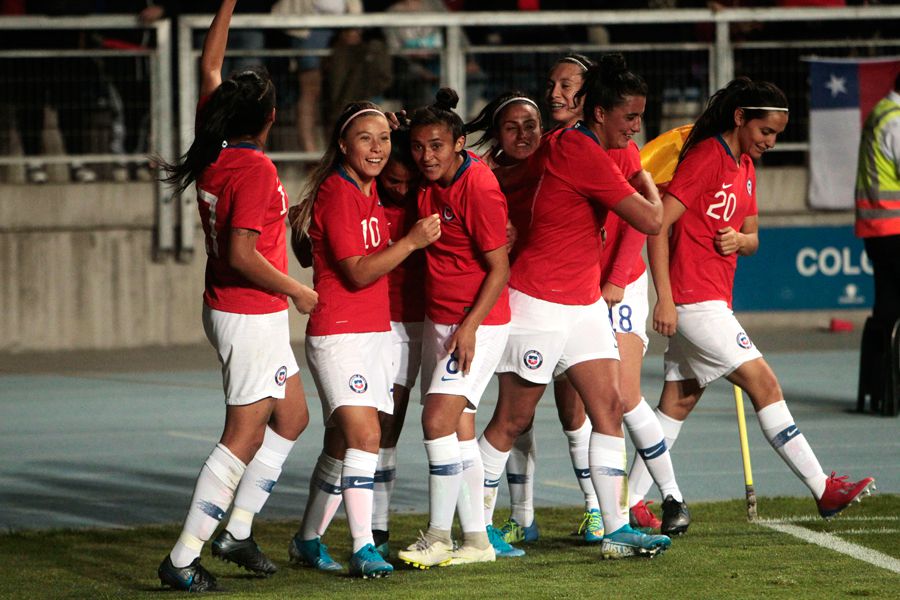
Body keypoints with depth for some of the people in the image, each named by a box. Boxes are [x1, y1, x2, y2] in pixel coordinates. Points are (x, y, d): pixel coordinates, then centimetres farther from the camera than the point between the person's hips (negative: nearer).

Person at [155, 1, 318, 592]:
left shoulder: (213, 155, 1)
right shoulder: (255, 170, -22)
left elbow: (210, 66, 15)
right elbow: (243, 257, -27)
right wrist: (299, 291, -15)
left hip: (228, 310, 9)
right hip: (252, 315, -9)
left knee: (291, 418, 21)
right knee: (244, 437, -5)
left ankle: (238, 531, 23)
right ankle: (183, 559, -6)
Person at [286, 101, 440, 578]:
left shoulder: (370, 191, 12)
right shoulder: (337, 194, -14)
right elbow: (358, 272, -19)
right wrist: (411, 241, -24)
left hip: (374, 332, 9)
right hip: (338, 334, -9)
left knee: (343, 444, 13)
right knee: (364, 435, -20)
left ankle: (308, 541, 26)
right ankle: (362, 548, -23)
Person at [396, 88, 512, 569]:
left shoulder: (479, 188, -19)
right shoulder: (429, 183, 4)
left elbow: (499, 269, -17)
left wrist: (470, 326, -21)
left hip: (477, 322, -9)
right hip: (438, 320, 9)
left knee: (439, 418, -15)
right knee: (457, 427, 9)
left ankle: (438, 537, -8)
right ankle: (477, 539, 15)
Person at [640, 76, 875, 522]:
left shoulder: (744, 166, 15)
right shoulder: (706, 157, -13)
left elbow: (751, 238, 19)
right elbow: (659, 224, -18)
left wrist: (740, 240, -6)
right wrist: (665, 298, -22)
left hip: (713, 303, 9)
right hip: (695, 301, -9)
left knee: (678, 404, 8)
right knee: (764, 385, -8)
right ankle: (823, 490, -6)